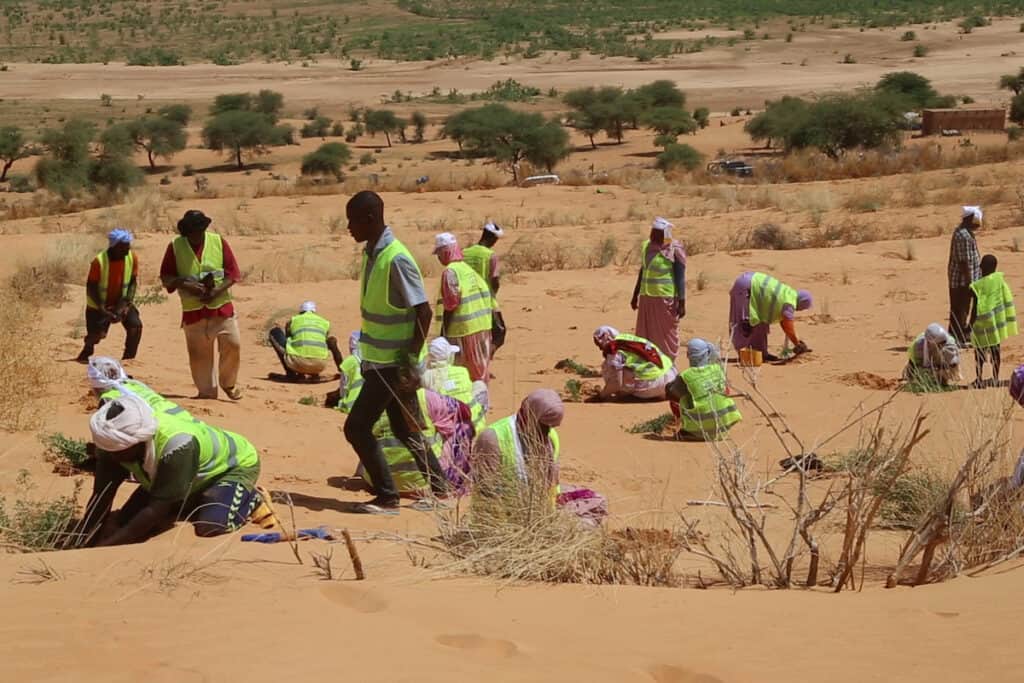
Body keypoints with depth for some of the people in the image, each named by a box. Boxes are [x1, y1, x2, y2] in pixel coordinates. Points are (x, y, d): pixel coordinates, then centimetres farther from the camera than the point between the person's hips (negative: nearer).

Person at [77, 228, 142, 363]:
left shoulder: (132, 258, -17)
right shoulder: (99, 261, -28)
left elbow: (133, 282, -7)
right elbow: (91, 287, -21)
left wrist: (125, 303, -19)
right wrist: (102, 310, -29)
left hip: (121, 302, 3)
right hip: (99, 305, -3)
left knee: (136, 325, -18)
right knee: (96, 334, -9)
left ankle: (128, 358, -2)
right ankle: (85, 354, 25)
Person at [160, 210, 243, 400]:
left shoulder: (219, 242, -1)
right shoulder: (175, 247, -3)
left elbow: (232, 273, -1)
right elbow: (165, 277, 0)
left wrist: (217, 291, -16)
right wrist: (185, 285, -19)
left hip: (222, 307, 0)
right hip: (193, 311, 0)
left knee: (232, 345, -5)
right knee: (199, 353, 3)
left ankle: (228, 383, 18)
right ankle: (207, 391, 16)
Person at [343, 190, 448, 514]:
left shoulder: (397, 260, -20)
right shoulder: (371, 254, 8)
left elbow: (423, 312, -20)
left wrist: (410, 362, -21)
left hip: (393, 363, -9)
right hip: (380, 361, 9)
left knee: (357, 427, -7)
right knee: (406, 430, 14)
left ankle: (387, 497, 2)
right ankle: (439, 491, 22)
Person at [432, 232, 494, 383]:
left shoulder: (450, 272, -12)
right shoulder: (468, 268, 12)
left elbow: (450, 306, -16)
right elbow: (484, 296, 13)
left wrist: (442, 333, -10)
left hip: (462, 330, -8)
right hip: (482, 327, 8)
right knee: (478, 371, 15)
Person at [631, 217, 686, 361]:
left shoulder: (674, 251, -12)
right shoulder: (647, 246, 9)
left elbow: (681, 277, -12)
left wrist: (682, 302, -16)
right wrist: (635, 295, 20)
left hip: (666, 299, -7)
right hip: (647, 298, 7)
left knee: (666, 336, 0)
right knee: (645, 335, 8)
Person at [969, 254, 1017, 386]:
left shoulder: (978, 286, -20)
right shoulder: (999, 279, -6)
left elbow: (976, 309, -19)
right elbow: (1008, 300, 3)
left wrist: (970, 325, -9)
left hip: (983, 323, -5)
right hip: (997, 320, 5)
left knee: (980, 350, 8)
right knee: (995, 348, 14)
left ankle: (979, 379, 12)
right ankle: (995, 378, 20)